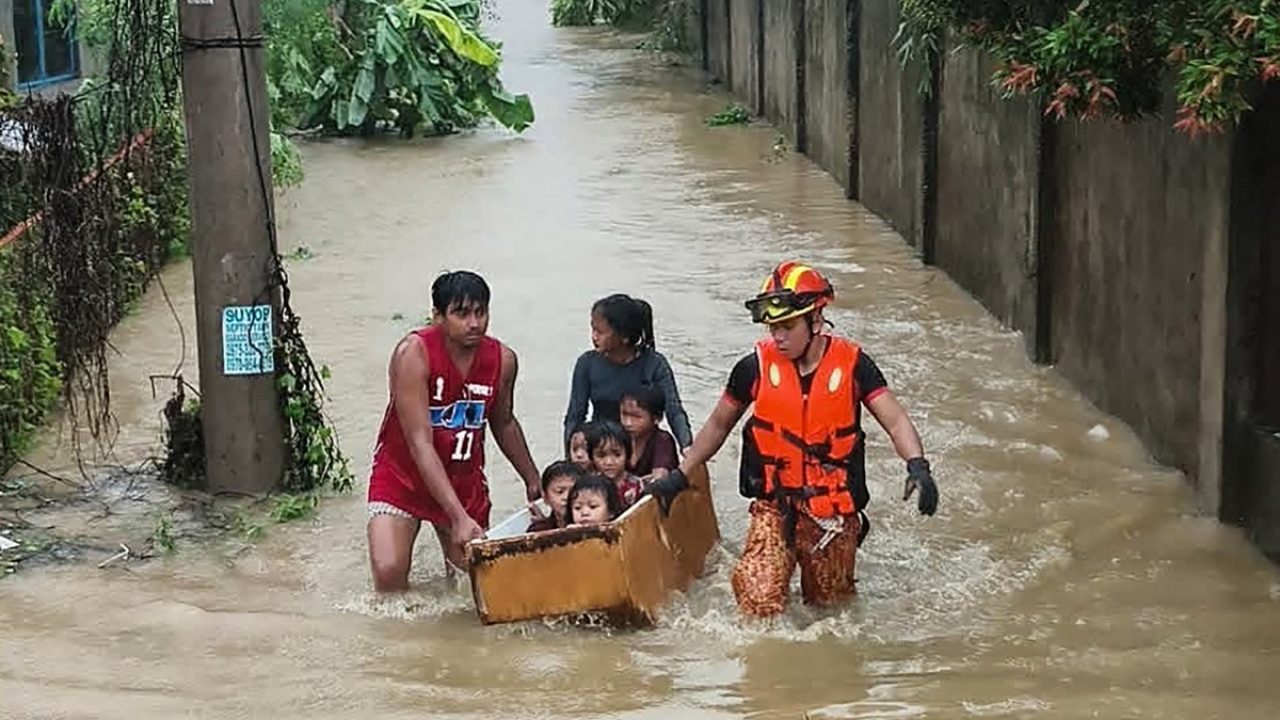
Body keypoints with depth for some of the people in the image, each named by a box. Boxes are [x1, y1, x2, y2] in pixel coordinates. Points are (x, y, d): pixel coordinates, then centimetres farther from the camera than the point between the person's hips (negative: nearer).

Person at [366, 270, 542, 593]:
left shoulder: (502, 360, -9)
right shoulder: (414, 353, -25)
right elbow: (419, 443, -30)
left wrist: (533, 481, 21)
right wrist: (458, 517, -36)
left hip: (464, 481, 4)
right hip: (402, 475, -4)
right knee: (389, 572, -22)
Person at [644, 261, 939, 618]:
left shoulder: (851, 364, -6)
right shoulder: (756, 367, -3)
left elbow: (895, 421, -9)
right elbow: (718, 425, 12)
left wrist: (917, 466, -28)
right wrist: (680, 476, 12)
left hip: (835, 515, 0)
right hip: (774, 508, 0)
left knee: (829, 604, 13)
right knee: (759, 603, -17)